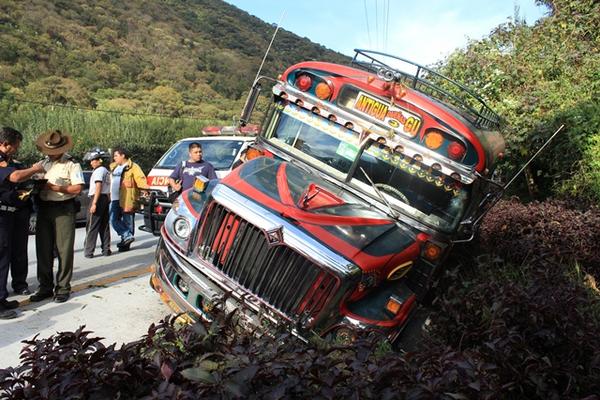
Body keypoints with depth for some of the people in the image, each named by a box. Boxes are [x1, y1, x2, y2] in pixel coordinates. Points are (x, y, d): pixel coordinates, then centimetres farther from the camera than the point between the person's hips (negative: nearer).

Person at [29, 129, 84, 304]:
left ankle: (63, 288, 7)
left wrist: (53, 187, -14)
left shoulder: (71, 164, -3)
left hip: (63, 209, -6)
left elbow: (77, 188, -11)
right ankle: (45, 287, 19)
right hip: (44, 209, 6)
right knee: (43, 250, 8)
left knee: (64, 250, -2)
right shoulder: (44, 163, 16)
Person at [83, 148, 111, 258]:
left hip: (97, 199, -9)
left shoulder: (98, 171, -12)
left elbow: (98, 187, -19)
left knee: (92, 226, -6)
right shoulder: (106, 171, 17)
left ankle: (88, 251, -5)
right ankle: (106, 250, 12)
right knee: (104, 226, 10)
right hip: (106, 199, 9)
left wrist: (94, 203, -21)